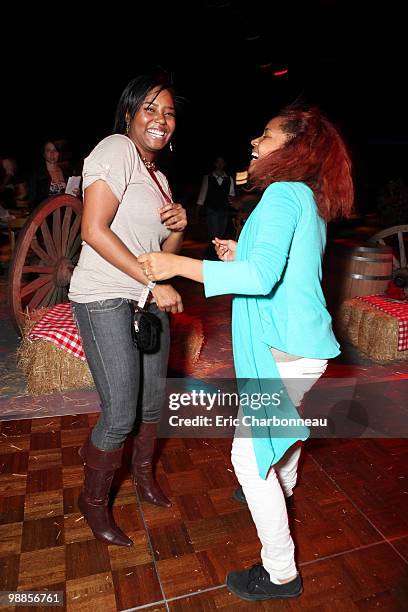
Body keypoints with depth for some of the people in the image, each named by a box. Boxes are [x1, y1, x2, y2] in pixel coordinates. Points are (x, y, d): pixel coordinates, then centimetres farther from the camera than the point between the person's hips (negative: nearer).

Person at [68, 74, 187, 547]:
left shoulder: (158, 175, 17)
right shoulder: (116, 150, -9)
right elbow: (94, 231, -19)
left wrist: (178, 228, -4)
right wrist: (154, 284, -20)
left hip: (149, 299, 8)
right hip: (105, 300, -8)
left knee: (153, 399, 16)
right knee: (120, 416, -5)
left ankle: (143, 473, 43)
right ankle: (94, 501, 24)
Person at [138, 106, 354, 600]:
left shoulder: (284, 193, -17)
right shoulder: (309, 201, 13)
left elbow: (263, 276, -32)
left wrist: (178, 265, -28)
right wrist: (242, 254, 10)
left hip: (286, 350, -10)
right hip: (300, 342, 10)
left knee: (249, 455, 0)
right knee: (284, 419, 32)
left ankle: (281, 574, 18)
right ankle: (282, 488, 60)